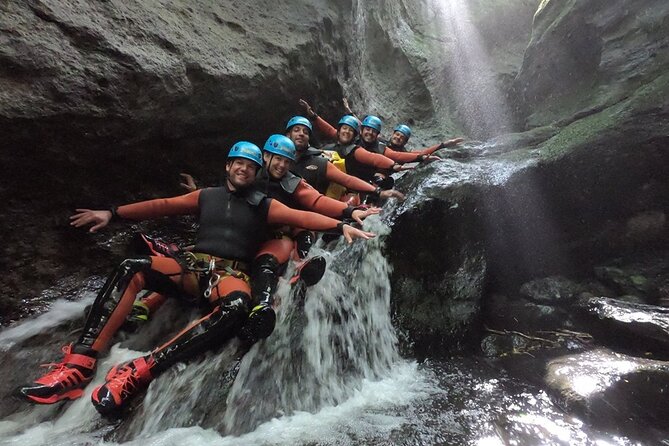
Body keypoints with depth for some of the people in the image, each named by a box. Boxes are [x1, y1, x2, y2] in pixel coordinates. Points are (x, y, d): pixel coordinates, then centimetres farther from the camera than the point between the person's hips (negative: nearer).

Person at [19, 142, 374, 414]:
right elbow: (163, 206, 16)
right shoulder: (207, 196, 20)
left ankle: (140, 371, -37)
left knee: (238, 307, -38)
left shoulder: (264, 205, 10)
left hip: (231, 276, -3)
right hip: (192, 269, 3)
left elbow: (301, 217, -3)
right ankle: (80, 362, -24)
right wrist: (113, 213, 12)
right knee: (132, 269, -20)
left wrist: (340, 227, -17)